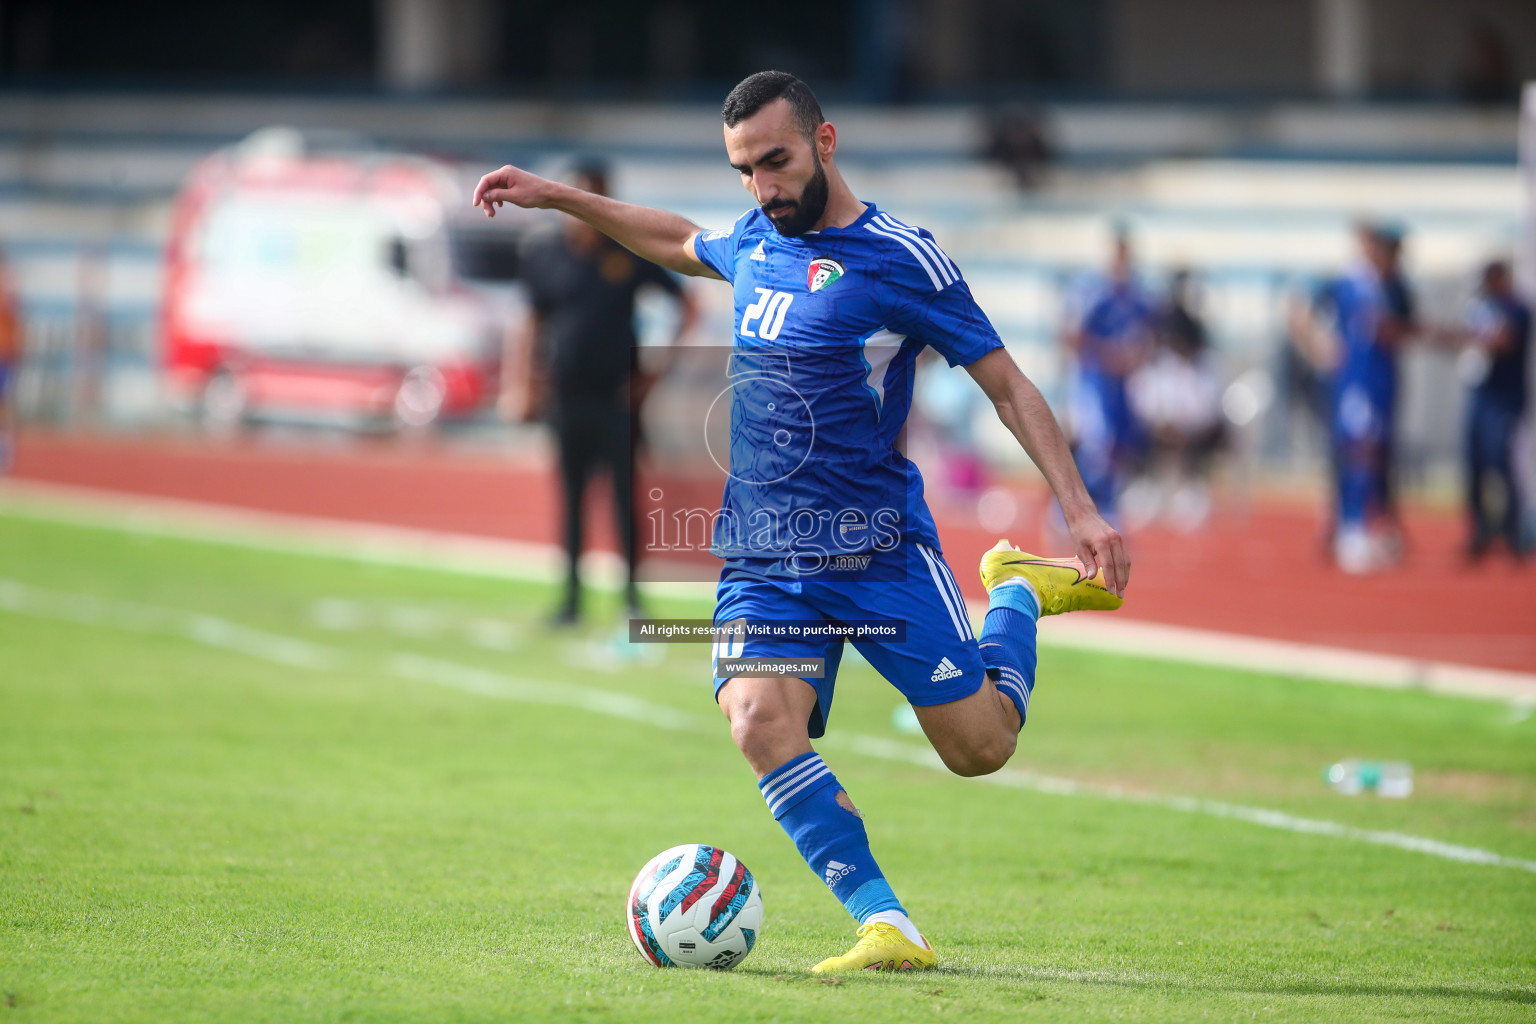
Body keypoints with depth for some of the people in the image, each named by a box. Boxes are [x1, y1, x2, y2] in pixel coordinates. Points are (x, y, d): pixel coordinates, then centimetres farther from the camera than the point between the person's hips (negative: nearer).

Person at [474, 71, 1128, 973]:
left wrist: (1081, 510, -12)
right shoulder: (751, 244, 11)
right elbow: (679, 240, 36)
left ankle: (1018, 595, 28)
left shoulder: (899, 258, -8)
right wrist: (556, 197, 35)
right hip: (762, 560, 4)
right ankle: (888, 928, -23)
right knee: (760, 722, -23)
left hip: (881, 550, -4)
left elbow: (1008, 385, -6)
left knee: (979, 748, -3)